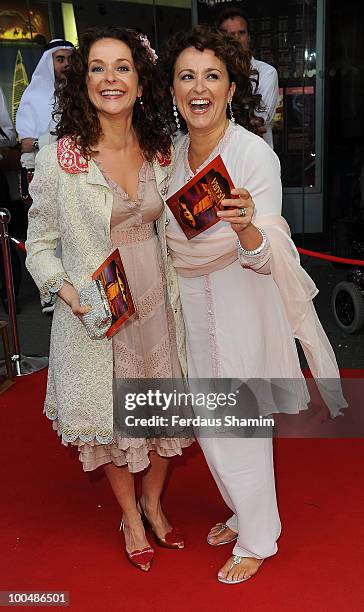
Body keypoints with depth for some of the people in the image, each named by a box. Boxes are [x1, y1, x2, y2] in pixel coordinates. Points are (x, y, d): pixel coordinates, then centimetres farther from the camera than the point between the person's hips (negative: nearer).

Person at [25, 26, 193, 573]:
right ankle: (130, 515, 38)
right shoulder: (59, 158, -13)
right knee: (110, 413, 12)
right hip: (93, 311, -3)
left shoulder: (161, 150, 1)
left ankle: (153, 502, 43)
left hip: (155, 301, 4)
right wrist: (67, 291, -20)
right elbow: (40, 243, -5)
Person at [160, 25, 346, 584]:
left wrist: (247, 228, -45)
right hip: (189, 302, 7)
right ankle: (242, 512, 44)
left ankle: (257, 539, 30)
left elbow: (266, 259, -25)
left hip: (240, 301, -7)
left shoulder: (255, 153, -19)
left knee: (240, 424, 6)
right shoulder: (173, 151, 0)